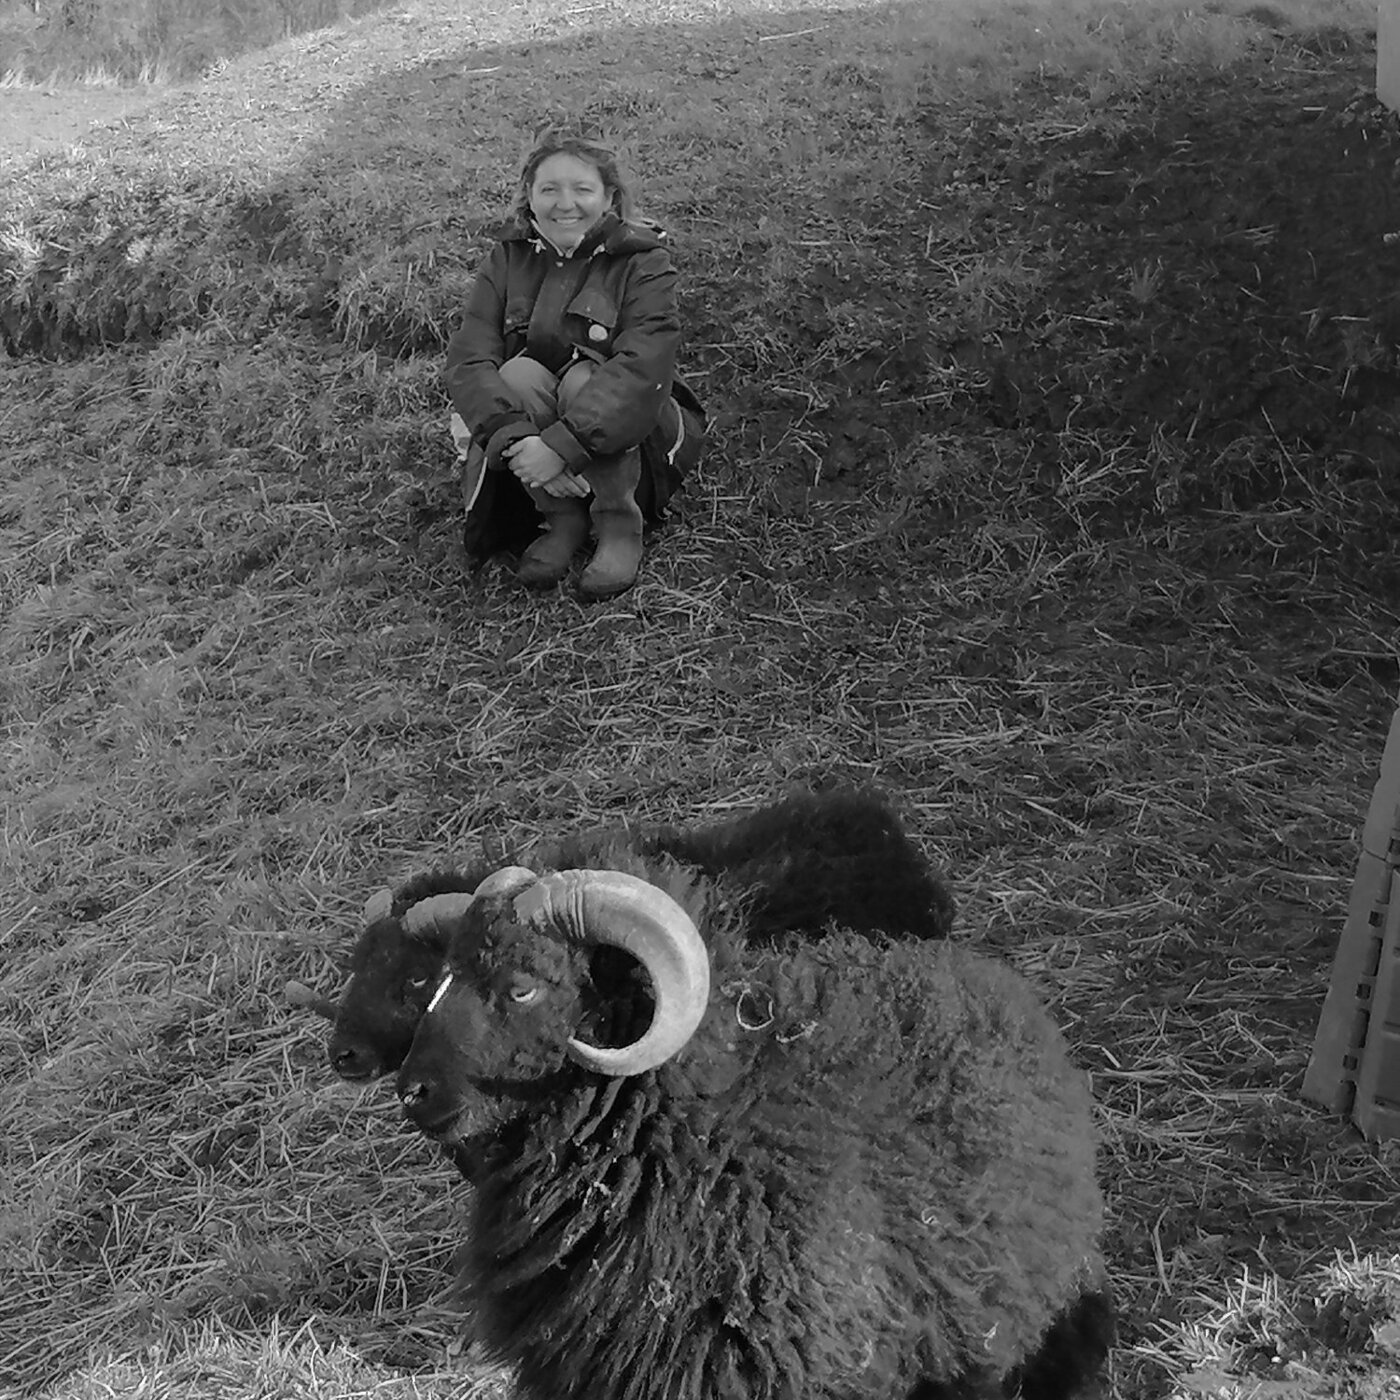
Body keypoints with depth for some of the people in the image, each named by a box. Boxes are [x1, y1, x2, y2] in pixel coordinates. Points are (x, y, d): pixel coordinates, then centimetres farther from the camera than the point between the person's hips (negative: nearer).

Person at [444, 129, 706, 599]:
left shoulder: (643, 261, -11)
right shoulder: (509, 257, -1)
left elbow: (643, 369, -27)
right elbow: (467, 359, -13)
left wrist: (561, 444, -37)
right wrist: (516, 439, -32)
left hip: (628, 438, -2)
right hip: (538, 454, 2)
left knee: (582, 380, -31)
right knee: (519, 373, -27)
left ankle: (621, 526, -15)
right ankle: (560, 519, -14)